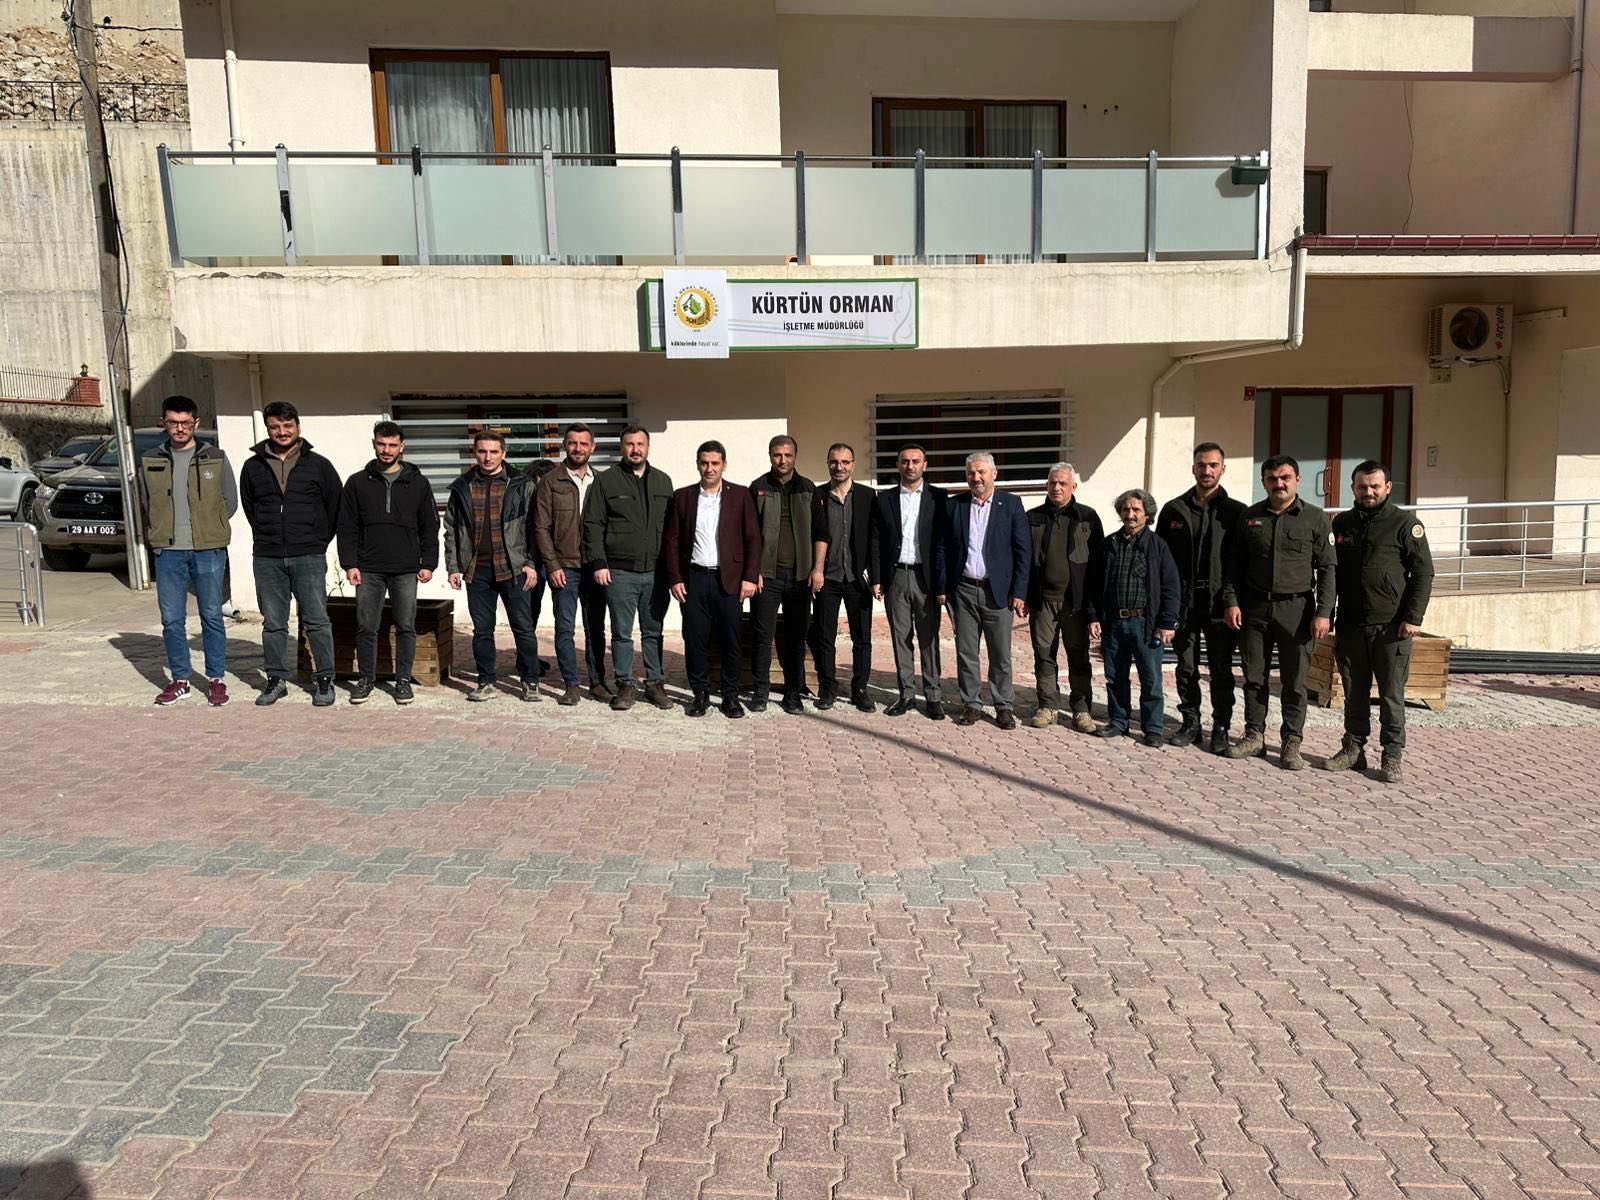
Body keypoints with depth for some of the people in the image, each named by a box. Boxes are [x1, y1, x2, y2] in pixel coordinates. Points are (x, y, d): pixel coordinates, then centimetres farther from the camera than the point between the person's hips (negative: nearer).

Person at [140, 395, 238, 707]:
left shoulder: (215, 458, 1)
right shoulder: (151, 461, 7)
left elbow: (230, 501, 6)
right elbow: (146, 505, 15)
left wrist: (208, 531, 3)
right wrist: (162, 536, 7)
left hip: (208, 550, -2)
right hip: (168, 552, 2)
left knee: (212, 617, 4)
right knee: (172, 620, 6)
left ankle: (216, 679, 14)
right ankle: (180, 680, 18)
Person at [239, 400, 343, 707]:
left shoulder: (318, 465, 3)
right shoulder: (253, 467, 8)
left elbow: (337, 505, 8)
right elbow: (249, 508, 20)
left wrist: (319, 541, 8)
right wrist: (268, 537, 14)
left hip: (309, 557, -2)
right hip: (267, 558, 2)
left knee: (317, 621, -3)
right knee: (273, 623, 7)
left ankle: (324, 680, 6)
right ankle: (276, 680, 17)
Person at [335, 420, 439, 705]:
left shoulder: (418, 483, 5)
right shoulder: (357, 483, 6)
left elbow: (430, 527, 6)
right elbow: (347, 527, 5)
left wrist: (428, 564, 0)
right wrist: (349, 563, -3)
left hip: (406, 570, 0)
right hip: (369, 569, 1)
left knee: (406, 627, 3)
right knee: (366, 627, 4)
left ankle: (403, 680, 13)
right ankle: (366, 679, 17)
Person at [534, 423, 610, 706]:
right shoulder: (550, 481, 0)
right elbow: (541, 528, -2)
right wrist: (552, 565, -8)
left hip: (595, 566, 2)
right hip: (564, 567, -2)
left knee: (596, 628, 8)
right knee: (565, 628, 1)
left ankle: (597, 682, 17)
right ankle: (571, 685, 9)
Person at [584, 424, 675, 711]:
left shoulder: (663, 481, 11)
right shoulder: (606, 481, 2)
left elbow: (671, 524, 12)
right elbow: (593, 524, 0)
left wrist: (671, 565, 7)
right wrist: (599, 563, -8)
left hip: (655, 571, 2)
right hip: (620, 572, -2)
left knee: (653, 632, 9)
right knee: (621, 633, 3)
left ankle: (655, 683, 18)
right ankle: (626, 685, 12)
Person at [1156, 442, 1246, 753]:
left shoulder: (1236, 512, 2)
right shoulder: (1174, 510, 7)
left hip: (1220, 602, -2)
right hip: (1183, 600, 2)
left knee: (1221, 669, 4)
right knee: (1186, 667, 9)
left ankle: (1221, 728, 14)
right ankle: (1191, 723, 21)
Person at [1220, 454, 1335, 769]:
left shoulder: (1316, 518, 1)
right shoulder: (1249, 517, 8)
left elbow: (1327, 569, 0)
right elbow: (1235, 564, 10)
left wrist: (1323, 612, -8)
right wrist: (1231, 601, 0)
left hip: (1296, 609, -2)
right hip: (1254, 607, 2)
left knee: (1294, 681, 3)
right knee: (1254, 677, 9)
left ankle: (1292, 743, 12)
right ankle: (1254, 735, 20)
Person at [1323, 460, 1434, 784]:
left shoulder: (1405, 523, -2)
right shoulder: (1342, 523, 12)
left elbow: (1423, 573, -4)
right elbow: (1331, 571, 17)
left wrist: (1413, 618, -11)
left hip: (1391, 626, -4)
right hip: (1350, 625, 4)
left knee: (1391, 695, 1)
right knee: (1354, 693, 11)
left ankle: (1393, 756, 10)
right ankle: (1353, 748, 20)